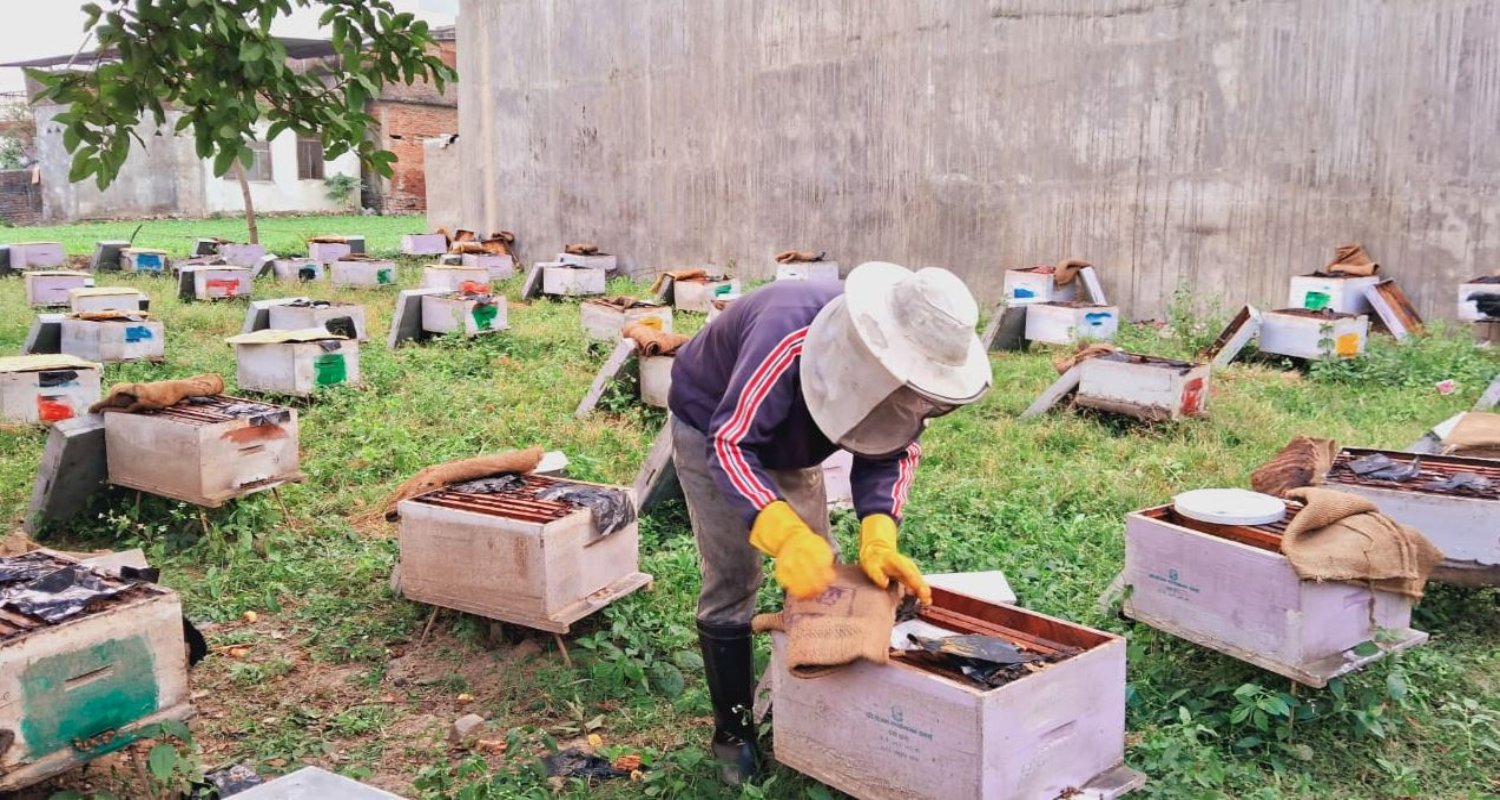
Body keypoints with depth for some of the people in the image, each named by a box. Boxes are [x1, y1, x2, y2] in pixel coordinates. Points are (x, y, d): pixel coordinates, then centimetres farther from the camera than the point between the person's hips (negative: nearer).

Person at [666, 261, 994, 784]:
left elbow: (893, 451, -15)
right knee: (733, 580, -8)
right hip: (712, 428, -6)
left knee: (819, 571, 7)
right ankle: (732, 731, 8)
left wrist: (878, 535, -34)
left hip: (788, 440, 6)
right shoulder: (791, 339, -44)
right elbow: (729, 443, -42)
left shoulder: (898, 366, -25)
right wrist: (788, 535, -55)